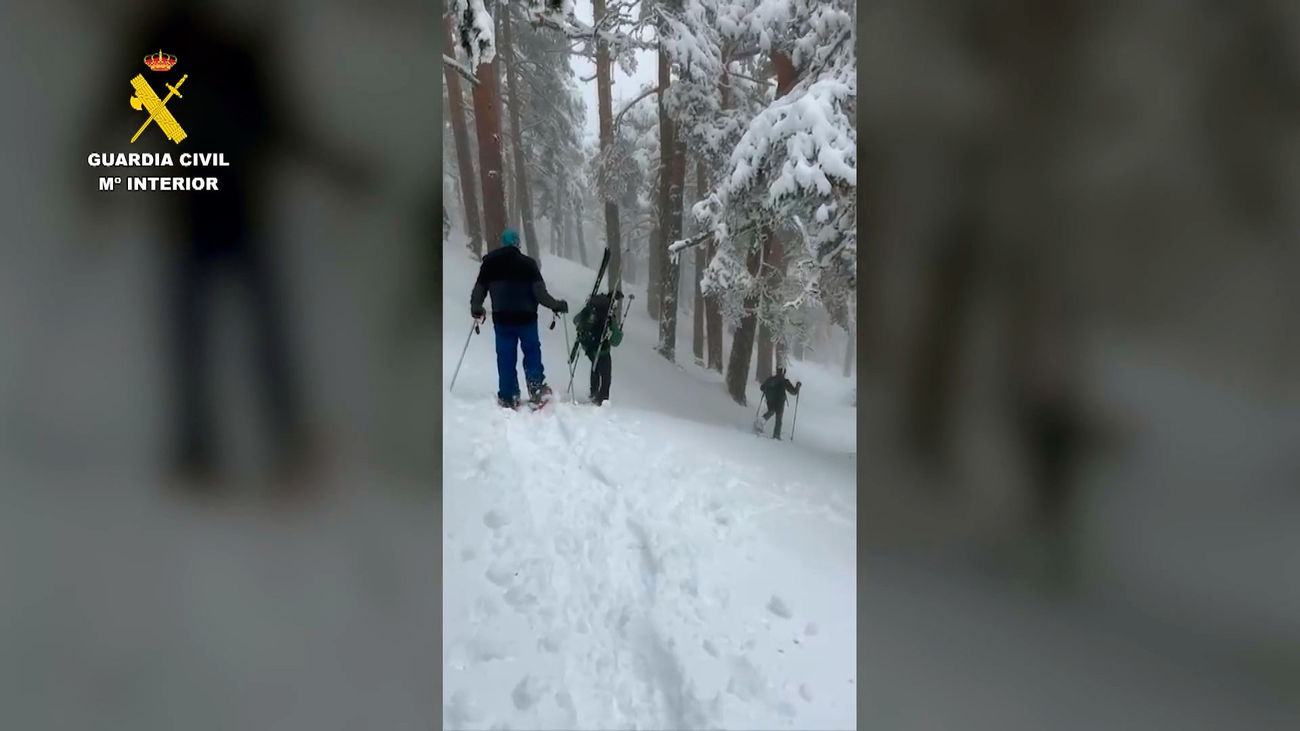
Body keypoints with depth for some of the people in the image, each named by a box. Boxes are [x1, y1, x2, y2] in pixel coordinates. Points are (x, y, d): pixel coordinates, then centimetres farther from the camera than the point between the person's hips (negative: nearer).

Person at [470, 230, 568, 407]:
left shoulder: (489, 263, 3)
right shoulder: (527, 263, -7)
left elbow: (479, 290, 8)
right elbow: (540, 292, -12)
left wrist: (476, 310, 24)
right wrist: (556, 305, 0)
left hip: (501, 319, 2)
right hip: (526, 317, -2)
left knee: (505, 357, 7)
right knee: (532, 351, 13)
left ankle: (508, 397, 8)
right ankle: (536, 387, -2)